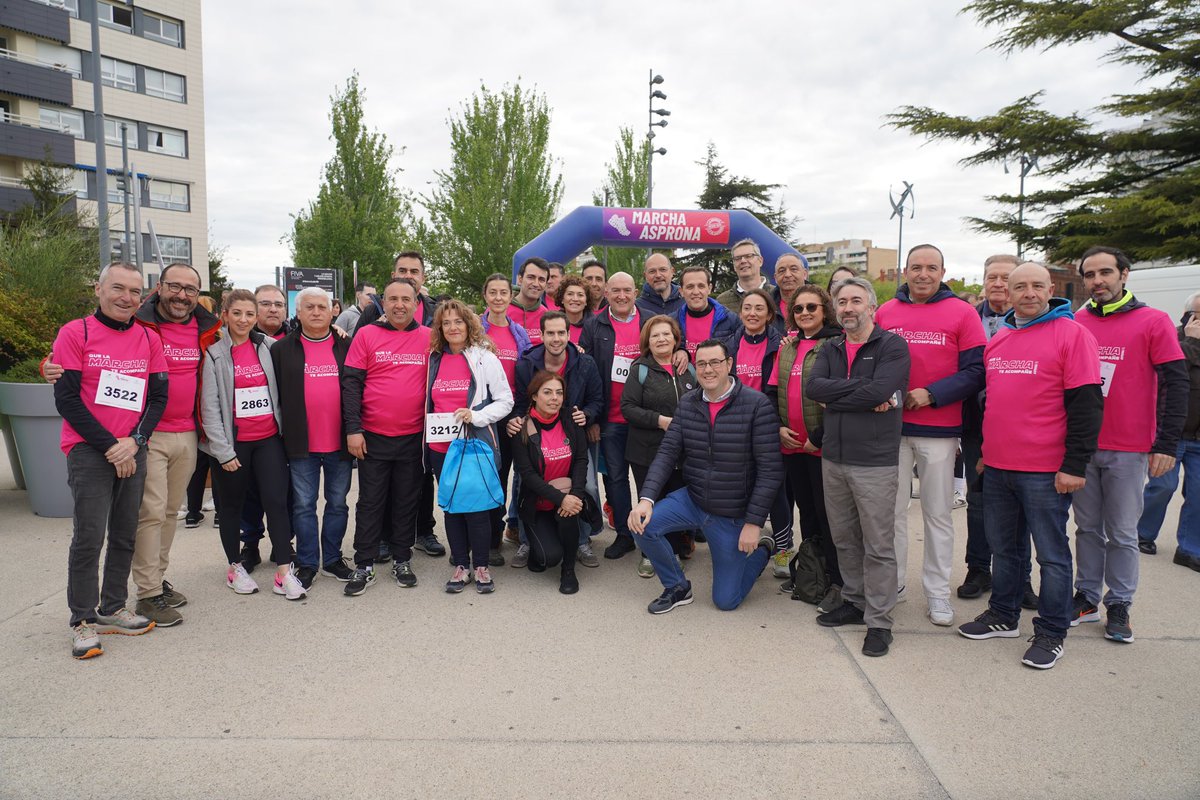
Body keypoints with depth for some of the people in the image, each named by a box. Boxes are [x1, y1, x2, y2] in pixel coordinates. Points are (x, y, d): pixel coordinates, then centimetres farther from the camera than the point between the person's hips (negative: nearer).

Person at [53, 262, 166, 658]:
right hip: (89, 450, -4)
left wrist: (134, 441, -8)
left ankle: (112, 609, 21)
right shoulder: (75, 333, -3)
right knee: (89, 536, -5)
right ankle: (83, 621, 7)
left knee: (125, 535, 9)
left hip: (133, 450, 4)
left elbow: (159, 396, 7)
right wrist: (109, 446, -12)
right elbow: (66, 399, -8)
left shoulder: (149, 339, 8)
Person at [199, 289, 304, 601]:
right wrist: (223, 451, -10)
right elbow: (209, 406, -8)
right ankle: (235, 567, 27)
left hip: (269, 438, 2)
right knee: (232, 505, 12)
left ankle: (284, 572, 1)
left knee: (277, 501, -4)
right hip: (233, 443, -2)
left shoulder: (268, 347, 4)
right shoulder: (214, 353, -6)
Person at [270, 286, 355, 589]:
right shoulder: (282, 349, 3)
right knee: (304, 505, 7)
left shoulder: (346, 347, 5)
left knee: (338, 503, 11)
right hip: (301, 443, -1)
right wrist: (282, 434, -2)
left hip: (339, 442, 1)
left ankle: (333, 559, 25)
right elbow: (274, 393, 2)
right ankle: (307, 563, 19)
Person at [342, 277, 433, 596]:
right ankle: (364, 565, 17)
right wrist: (353, 429, -10)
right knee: (370, 501, 7)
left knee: (407, 501, 12)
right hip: (373, 437, -1)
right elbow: (351, 383, -3)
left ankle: (402, 560, 25)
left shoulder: (428, 338, 2)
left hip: (413, 437, 1)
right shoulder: (366, 334, -1)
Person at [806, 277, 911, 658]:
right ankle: (854, 602, 31)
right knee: (844, 539, 15)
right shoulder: (830, 349, 12)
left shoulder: (892, 346, -5)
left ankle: (879, 621, 11)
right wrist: (860, 390, -14)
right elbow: (814, 387, -6)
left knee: (878, 546, 1)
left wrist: (835, 397, -9)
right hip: (833, 458, 6)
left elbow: (879, 391, -21)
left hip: (875, 461, -6)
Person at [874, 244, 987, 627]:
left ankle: (937, 591, 19)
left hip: (939, 430, -2)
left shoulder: (962, 313, 0)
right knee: (892, 509, 8)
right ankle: (891, 584, 21)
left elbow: (975, 372, -4)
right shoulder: (885, 312, 6)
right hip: (891, 427, 2)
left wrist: (930, 394, -16)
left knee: (938, 513, 6)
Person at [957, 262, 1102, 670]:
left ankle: (1051, 633, 18)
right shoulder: (997, 339, 12)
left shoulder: (1072, 334, -7)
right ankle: (1003, 616, 31)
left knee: (1051, 553, 5)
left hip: (1045, 471, -6)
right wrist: (982, 450, 19)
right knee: (1001, 546, 16)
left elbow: (1086, 404, -11)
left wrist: (1075, 465, -15)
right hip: (997, 467, 6)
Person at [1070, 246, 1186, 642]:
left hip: (1128, 451, -3)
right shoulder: (1074, 324, 4)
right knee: (1088, 528, 12)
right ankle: (1087, 598, 22)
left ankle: (1119, 605, 19)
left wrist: (1166, 445, -9)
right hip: (1080, 446, 3)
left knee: (1122, 533, 7)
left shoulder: (1153, 322, -4)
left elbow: (1176, 383, -5)